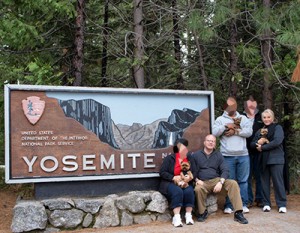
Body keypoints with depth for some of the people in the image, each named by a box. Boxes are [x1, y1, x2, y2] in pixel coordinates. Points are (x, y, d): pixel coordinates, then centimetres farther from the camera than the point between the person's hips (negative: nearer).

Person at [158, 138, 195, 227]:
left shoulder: (190, 158, 8)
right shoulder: (169, 158, -2)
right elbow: (162, 172, -6)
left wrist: (190, 177, -11)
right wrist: (173, 178, -18)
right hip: (170, 183, -3)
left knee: (189, 191, -29)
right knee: (177, 191, -34)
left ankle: (188, 216, -21)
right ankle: (176, 217, -34)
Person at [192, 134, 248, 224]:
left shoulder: (218, 155, 14)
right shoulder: (196, 155, 11)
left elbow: (225, 171, 4)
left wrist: (220, 182, -15)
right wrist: (197, 180, -13)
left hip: (217, 180, 2)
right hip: (203, 183, -2)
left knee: (233, 183, -25)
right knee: (198, 189, -37)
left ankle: (238, 213, -24)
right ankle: (202, 212, -11)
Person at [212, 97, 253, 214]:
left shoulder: (243, 118, 13)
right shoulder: (220, 119, 7)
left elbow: (249, 132, -2)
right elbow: (214, 132, -7)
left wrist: (235, 131, -10)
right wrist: (226, 126, -12)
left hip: (243, 155, 2)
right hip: (227, 156, -2)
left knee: (243, 181, 5)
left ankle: (243, 204, 14)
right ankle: (228, 205, 10)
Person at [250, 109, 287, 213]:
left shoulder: (277, 128, 1)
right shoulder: (260, 131, 17)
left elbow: (277, 142, -14)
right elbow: (252, 144, 14)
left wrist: (262, 147, -11)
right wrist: (257, 143, -9)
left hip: (275, 159, -5)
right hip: (263, 160, 5)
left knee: (278, 181, -4)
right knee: (264, 182, 7)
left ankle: (282, 204, 4)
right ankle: (266, 204, 15)